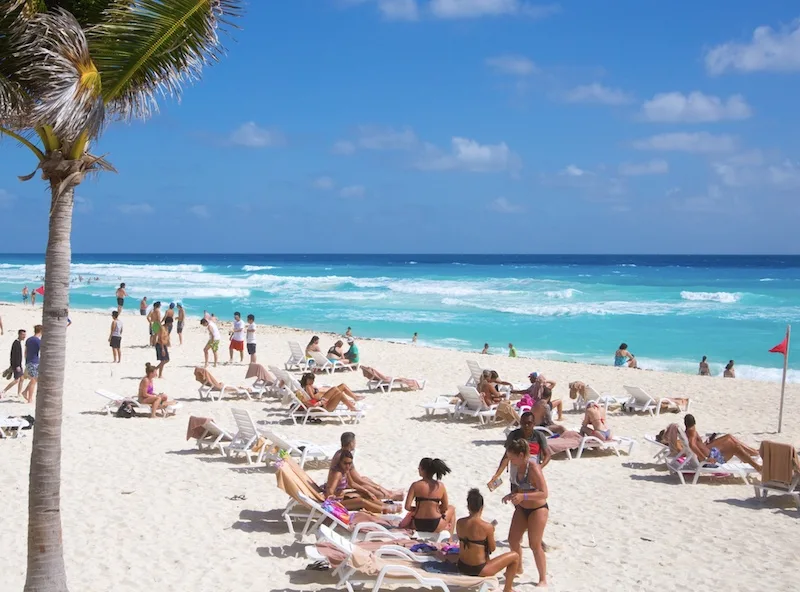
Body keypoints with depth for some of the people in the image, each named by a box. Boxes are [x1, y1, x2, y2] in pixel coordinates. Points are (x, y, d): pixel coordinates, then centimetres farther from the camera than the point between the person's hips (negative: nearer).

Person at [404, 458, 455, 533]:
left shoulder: (415, 485, -9)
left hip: (417, 525, 1)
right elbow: (445, 508, 3)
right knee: (451, 509, 32)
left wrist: (417, 508, 8)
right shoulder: (440, 486, -6)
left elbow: (407, 507, -12)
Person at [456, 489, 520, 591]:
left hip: (462, 567, 6)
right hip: (478, 570, -6)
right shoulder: (487, 527, -21)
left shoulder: (459, 523, -6)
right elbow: (492, 548, -7)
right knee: (515, 556, 9)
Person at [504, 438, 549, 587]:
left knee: (535, 545, -2)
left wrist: (523, 496, -37)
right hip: (522, 508, 8)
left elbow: (544, 493, -29)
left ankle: (543, 579, 12)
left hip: (538, 509, -8)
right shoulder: (519, 466, -2)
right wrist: (512, 495, 0)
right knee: (513, 540, 14)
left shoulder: (533, 468, -26)